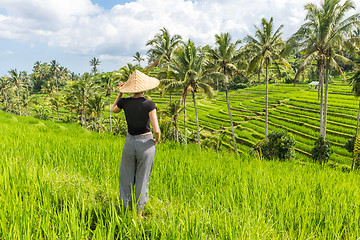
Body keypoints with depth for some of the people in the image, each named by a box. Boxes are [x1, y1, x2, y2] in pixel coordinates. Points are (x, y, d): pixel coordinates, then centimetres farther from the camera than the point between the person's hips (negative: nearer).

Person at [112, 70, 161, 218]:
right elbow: (156, 130, -21)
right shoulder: (149, 104, -17)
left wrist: (120, 93, 14)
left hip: (130, 143, 2)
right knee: (142, 181, 12)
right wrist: (157, 140, 0)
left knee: (126, 178, 19)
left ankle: (128, 210, 27)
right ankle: (139, 214, 21)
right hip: (146, 144, -2)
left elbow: (114, 110, 18)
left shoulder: (124, 102, -7)